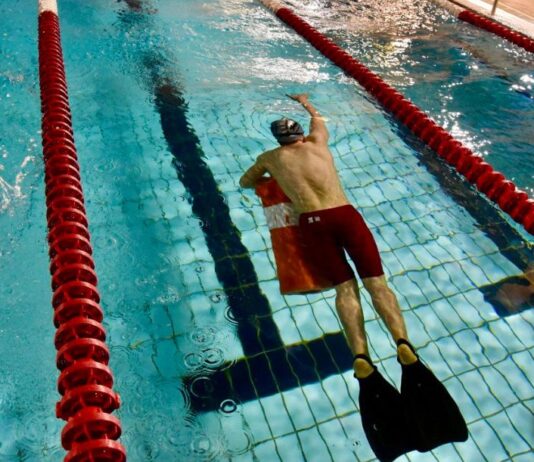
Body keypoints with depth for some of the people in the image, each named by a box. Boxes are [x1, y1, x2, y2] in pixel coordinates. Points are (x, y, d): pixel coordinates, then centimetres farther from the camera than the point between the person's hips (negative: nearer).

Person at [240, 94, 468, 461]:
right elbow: (319, 120, 51)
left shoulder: (271, 158, 22)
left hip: (313, 222, -1)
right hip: (346, 214, 1)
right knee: (376, 281, -6)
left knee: (345, 286, -9)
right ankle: (404, 345, -28)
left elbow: (245, 183, 38)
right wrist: (306, 103, 70)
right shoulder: (318, 142, 27)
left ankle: (361, 358, -31)